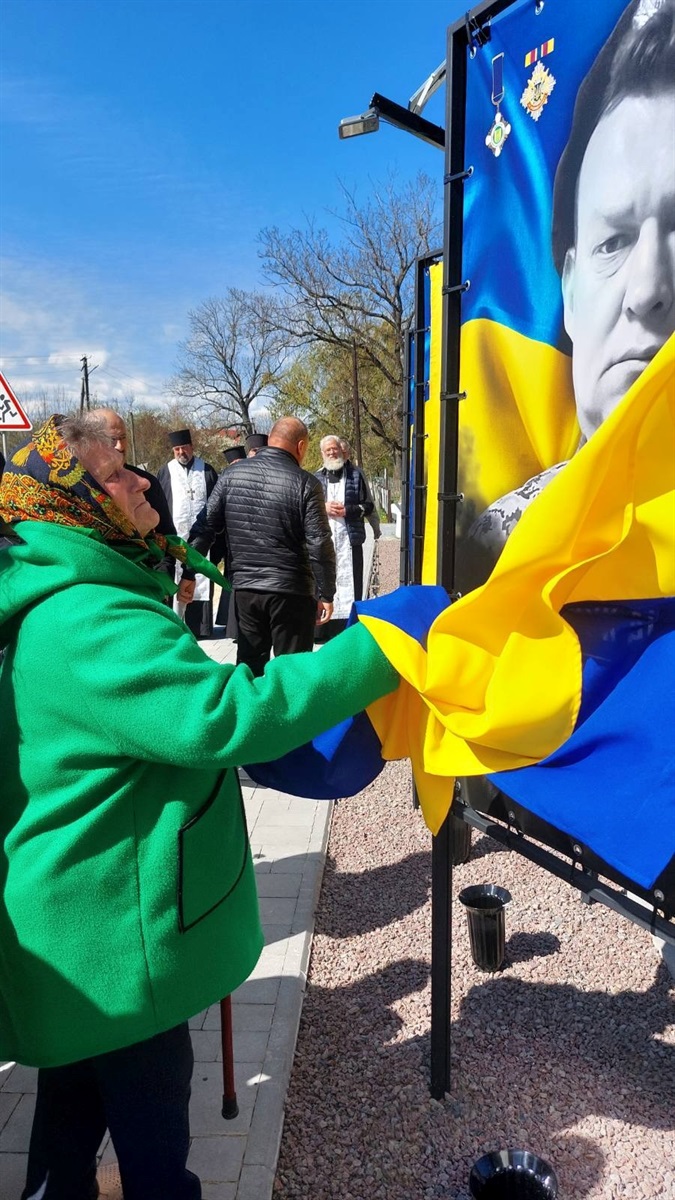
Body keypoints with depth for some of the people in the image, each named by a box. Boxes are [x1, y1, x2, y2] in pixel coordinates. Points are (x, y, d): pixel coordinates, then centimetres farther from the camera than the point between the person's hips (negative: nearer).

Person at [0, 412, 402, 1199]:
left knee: (74, 1108, 28)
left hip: (80, 928, 10)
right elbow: (224, 717, -36)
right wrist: (374, 653, -32)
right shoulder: (90, 625, -28)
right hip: (116, 937, -10)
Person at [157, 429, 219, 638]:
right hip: (175, 537, 0)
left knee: (201, 582, -2)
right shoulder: (165, 472, 7)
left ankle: (201, 626, 2)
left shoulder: (207, 471, 8)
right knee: (175, 583, -3)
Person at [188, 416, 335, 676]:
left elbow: (204, 527, 3)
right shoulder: (305, 484, -9)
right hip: (291, 592, -4)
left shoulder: (231, 475, 2)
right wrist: (326, 595, -2)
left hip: (244, 588, 4)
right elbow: (320, 545, -11)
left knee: (248, 668, 16)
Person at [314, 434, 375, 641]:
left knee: (350, 585, -2)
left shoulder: (356, 475, 9)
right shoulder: (316, 478, 13)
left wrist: (347, 510, -9)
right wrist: (323, 508, -6)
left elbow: (368, 506, 7)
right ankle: (325, 629, 11)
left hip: (349, 539, -2)